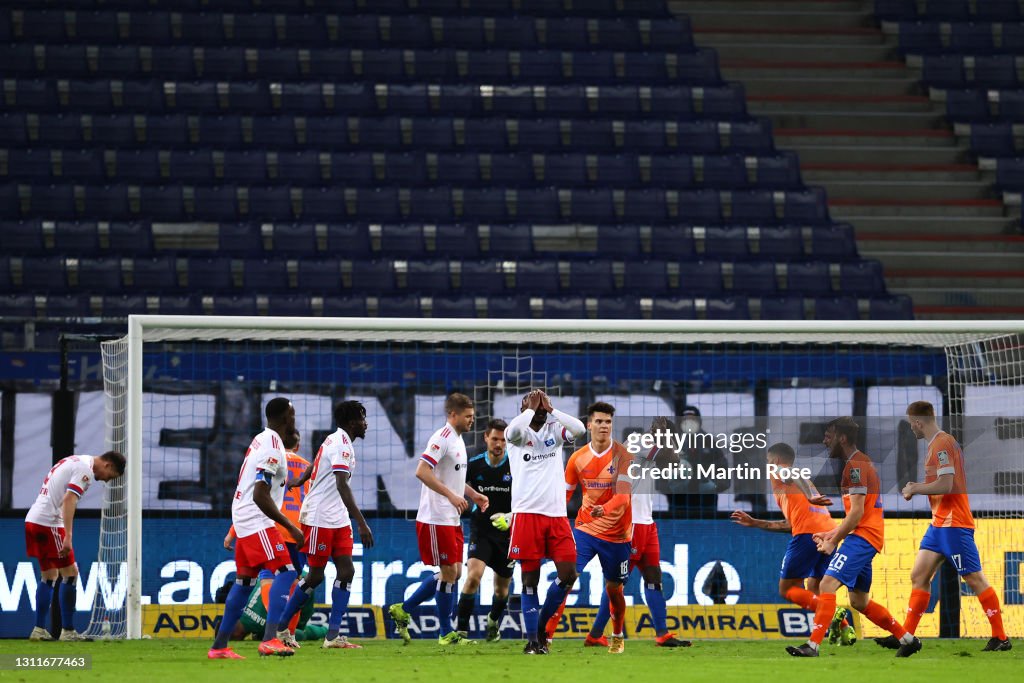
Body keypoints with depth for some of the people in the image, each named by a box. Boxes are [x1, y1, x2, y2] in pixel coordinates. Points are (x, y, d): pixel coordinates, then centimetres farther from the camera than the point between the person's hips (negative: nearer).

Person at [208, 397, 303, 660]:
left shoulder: (260, 440, 15)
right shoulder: (273, 449, -16)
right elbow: (261, 496, -22)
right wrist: (291, 528, -19)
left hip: (243, 520, 10)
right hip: (257, 522, -10)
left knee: (244, 581, 14)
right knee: (285, 571, -16)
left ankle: (219, 646, 17)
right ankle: (270, 640, -28)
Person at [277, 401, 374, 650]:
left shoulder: (335, 440, 13)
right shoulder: (342, 444, -17)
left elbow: (310, 469, 28)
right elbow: (342, 486, -28)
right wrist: (362, 524, -33)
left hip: (338, 520, 9)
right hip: (319, 520, -9)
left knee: (346, 571, -1)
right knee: (315, 576, -2)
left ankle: (333, 635, -4)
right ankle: (280, 627, 11)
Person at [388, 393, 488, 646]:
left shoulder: (457, 440, 15)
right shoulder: (442, 438, -15)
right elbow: (422, 472, -25)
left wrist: (473, 495, 16)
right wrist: (451, 495, -28)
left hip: (452, 519, 10)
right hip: (436, 518, -10)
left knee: (454, 572, 10)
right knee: (449, 572, -5)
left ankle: (403, 610, 18)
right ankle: (446, 633, 3)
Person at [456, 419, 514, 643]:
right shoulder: (474, 465, -3)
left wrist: (511, 517, -21)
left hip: (507, 533, 1)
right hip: (481, 531, 0)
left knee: (502, 588, 11)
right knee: (474, 575, -23)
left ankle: (494, 621, 43)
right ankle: (461, 630, -20)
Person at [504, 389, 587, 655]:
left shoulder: (554, 431, 12)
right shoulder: (518, 435, 3)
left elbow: (580, 429, -7)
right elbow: (514, 429, -22)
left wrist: (551, 409, -3)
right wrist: (530, 408, -7)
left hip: (557, 514, 3)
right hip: (527, 513, -3)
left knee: (568, 575, -3)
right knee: (530, 578, -2)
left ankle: (542, 624, 17)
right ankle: (532, 639, 2)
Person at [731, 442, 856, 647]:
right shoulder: (803, 481, 35)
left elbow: (795, 478, -12)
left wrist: (810, 499, -28)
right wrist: (755, 523, 43)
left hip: (808, 533, -8)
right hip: (829, 531, 8)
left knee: (786, 589, 1)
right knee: (813, 590, 17)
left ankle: (833, 613, -20)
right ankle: (844, 628, -4)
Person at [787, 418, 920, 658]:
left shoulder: (855, 465, -12)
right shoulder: (859, 463, 20)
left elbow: (857, 512, -18)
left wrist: (834, 542, -12)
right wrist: (832, 534, 18)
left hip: (863, 537, -11)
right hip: (864, 537, 11)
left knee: (827, 584, -20)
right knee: (859, 601, 17)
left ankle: (812, 646, -30)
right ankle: (908, 639, 24)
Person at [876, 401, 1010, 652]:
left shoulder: (942, 444, -16)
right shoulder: (937, 443, 14)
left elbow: (945, 485, -23)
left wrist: (915, 489, -10)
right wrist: (917, 487, 10)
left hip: (954, 524, -10)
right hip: (939, 524, 10)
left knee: (975, 579, -6)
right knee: (918, 577, 8)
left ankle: (1000, 638, -2)